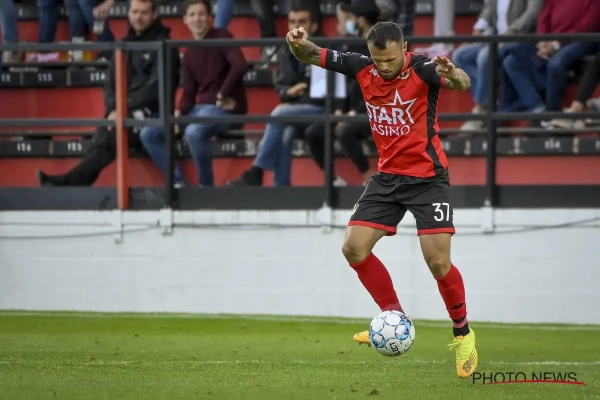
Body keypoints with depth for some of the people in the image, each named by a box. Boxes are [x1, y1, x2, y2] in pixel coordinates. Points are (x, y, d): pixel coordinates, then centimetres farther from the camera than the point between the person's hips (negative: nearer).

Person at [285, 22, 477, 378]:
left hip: (428, 178, -5)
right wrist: (300, 45, -23)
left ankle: (462, 332, 12)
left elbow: (462, 84, -37)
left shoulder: (421, 69, -19)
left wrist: (453, 75, -61)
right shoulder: (363, 68, -5)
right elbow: (313, 56, 1)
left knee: (439, 262, -11)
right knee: (354, 248, -3)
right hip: (388, 176, 6)